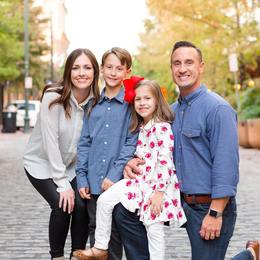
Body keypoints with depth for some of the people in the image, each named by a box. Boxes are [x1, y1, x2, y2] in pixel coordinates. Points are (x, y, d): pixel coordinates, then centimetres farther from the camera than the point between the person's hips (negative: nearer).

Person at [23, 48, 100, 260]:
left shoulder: (96, 102, -9)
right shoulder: (53, 98, -22)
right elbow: (50, 142, -23)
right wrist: (63, 184, -22)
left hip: (71, 166, 4)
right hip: (42, 163, -4)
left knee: (82, 205, -15)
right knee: (62, 205, -20)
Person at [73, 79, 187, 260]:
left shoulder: (162, 127, -14)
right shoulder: (141, 127, 12)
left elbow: (165, 162, -18)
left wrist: (159, 192, -20)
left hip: (157, 185, -8)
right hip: (141, 181, 8)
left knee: (155, 230, -2)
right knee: (104, 200, 0)